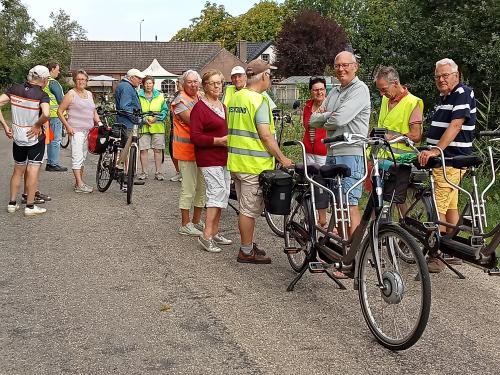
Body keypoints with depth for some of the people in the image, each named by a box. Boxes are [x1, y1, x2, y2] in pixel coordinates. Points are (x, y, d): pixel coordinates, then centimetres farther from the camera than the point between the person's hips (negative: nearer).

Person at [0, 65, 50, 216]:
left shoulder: (15, 89, -1)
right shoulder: (42, 96, -16)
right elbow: (46, 114, -34)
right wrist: (37, 126, -16)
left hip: (17, 137, 5)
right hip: (35, 137, -5)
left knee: (18, 170, 18)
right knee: (32, 171, 3)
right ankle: (30, 206, 6)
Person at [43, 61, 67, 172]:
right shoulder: (53, 82, -14)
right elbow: (60, 99, -15)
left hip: (48, 114, 10)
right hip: (55, 114, -10)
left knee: (51, 139, 15)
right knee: (56, 140, -6)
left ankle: (50, 163, 20)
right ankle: (53, 164, -5)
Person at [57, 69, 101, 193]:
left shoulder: (89, 94, 17)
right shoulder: (71, 94, -2)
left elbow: (94, 111, 25)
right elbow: (60, 111, -4)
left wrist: (99, 122, 8)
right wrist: (68, 126, -12)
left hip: (88, 130, 7)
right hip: (76, 130, -7)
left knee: (83, 157, 11)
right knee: (77, 156, -10)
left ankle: (78, 182, 18)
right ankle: (80, 185, -11)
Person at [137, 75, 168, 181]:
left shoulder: (160, 96, 9)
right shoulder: (138, 96, 6)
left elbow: (165, 110, 7)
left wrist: (156, 118, -8)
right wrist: (143, 119, -10)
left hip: (157, 127, 1)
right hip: (143, 127, -1)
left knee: (158, 149, 2)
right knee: (143, 149, -2)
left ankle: (158, 172, 9)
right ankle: (144, 172, 7)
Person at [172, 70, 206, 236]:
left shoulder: (201, 98, 13)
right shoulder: (180, 100, -11)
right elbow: (192, 120, -22)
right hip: (186, 149, -8)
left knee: (202, 187, 13)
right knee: (188, 188, -3)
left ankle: (196, 221, 26)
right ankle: (185, 225, 7)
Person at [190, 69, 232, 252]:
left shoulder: (223, 106, 17)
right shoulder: (200, 107, -10)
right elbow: (195, 137, -16)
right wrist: (219, 141, -20)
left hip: (224, 157, 9)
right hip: (209, 158, -9)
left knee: (222, 195, 11)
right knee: (217, 193, -15)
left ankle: (215, 232, 21)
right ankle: (206, 236, -11)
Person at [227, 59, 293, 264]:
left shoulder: (235, 98, 11)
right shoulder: (259, 100, -16)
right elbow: (265, 135, -20)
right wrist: (282, 158, -11)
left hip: (236, 161, 9)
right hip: (254, 163, -9)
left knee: (245, 207, 18)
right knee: (250, 209, 0)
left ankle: (248, 245, 29)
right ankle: (246, 252, 8)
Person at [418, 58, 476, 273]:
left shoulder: (463, 94, -12)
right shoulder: (444, 97, 18)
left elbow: (455, 125, -25)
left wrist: (436, 150, -34)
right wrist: (432, 151, 18)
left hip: (451, 159, -10)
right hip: (443, 159, 10)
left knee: (438, 207, -14)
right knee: (450, 205, 15)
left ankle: (436, 256, -12)